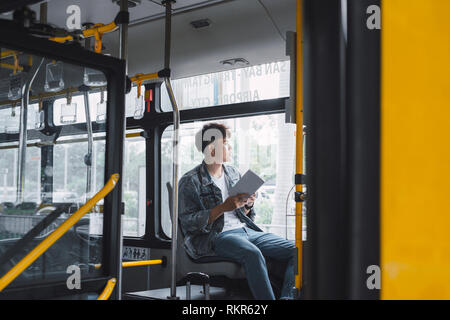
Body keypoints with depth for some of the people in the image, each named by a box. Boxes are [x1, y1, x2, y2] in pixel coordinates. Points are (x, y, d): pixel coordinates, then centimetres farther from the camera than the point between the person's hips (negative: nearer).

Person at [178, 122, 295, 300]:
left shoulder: (233, 173, 20)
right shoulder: (189, 182, 0)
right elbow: (188, 223, -10)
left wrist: (248, 205, 1)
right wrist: (223, 207, -17)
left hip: (246, 230, 7)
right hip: (216, 237, -7)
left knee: (297, 250, -13)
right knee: (253, 253, -39)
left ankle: (286, 297, -23)